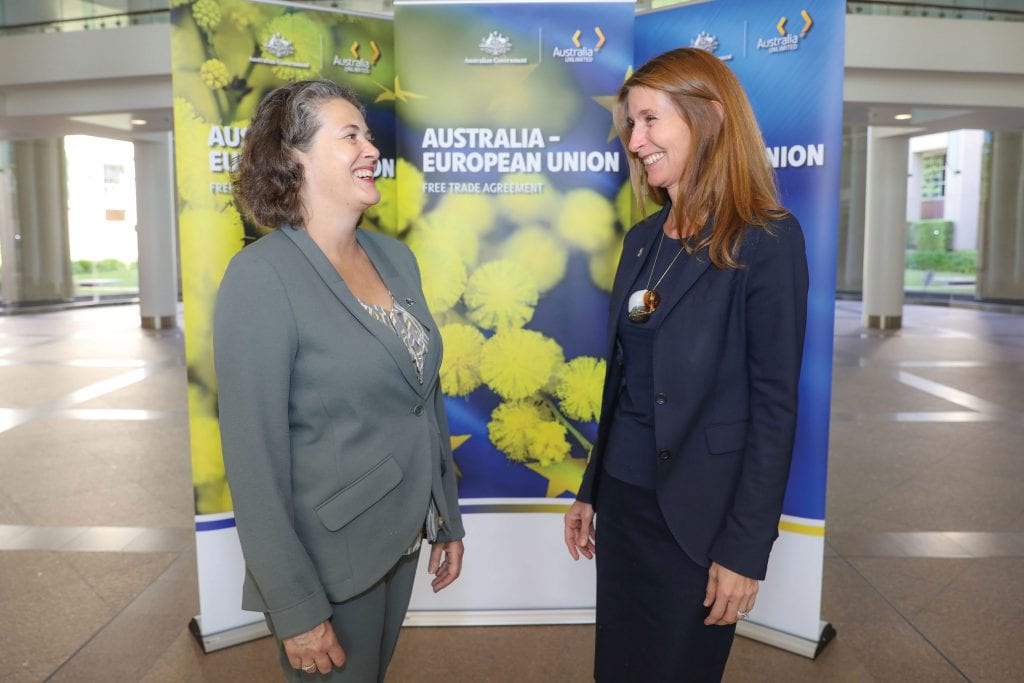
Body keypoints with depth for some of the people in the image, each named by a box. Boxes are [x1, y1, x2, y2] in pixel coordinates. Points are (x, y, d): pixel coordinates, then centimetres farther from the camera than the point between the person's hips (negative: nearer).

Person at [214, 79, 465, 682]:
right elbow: (254, 459, -18)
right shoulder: (262, 276, -18)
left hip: (403, 539, 7)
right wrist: (296, 611, -15)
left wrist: (448, 520, 12)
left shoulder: (395, 257, 2)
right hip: (328, 560, -6)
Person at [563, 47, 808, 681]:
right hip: (623, 498, 6)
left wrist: (745, 548, -15)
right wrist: (590, 491, 13)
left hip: (699, 515, -6)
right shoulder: (643, 238, 6)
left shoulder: (768, 239, -14)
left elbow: (774, 403, -15)